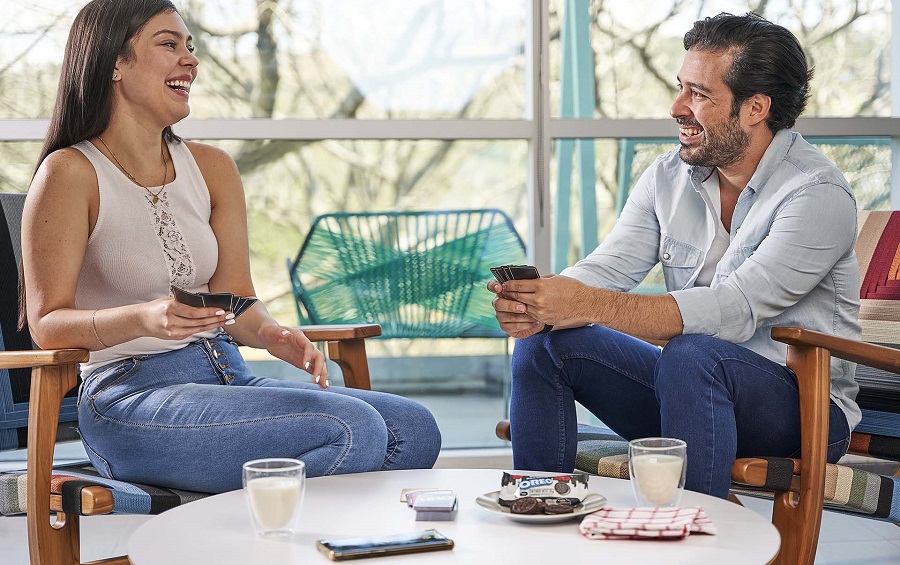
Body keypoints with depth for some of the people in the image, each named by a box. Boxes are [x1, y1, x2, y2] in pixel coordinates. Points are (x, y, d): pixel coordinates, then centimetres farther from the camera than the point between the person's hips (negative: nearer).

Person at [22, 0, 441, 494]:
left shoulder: (213, 168, 14)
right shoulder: (70, 173, -6)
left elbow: (234, 298, 11)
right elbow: (47, 323, -9)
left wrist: (271, 333, -12)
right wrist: (144, 319, -28)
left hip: (228, 378, 7)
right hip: (131, 396, -7)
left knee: (413, 428, -15)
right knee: (353, 431, -27)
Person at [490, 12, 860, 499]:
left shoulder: (818, 194, -17)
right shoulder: (668, 176, 5)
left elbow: (735, 311, -28)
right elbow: (605, 268, -4)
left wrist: (590, 306, -36)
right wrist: (539, 304, -28)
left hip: (803, 404, -6)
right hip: (689, 387, 6)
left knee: (694, 354, -36)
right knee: (543, 344, -8)